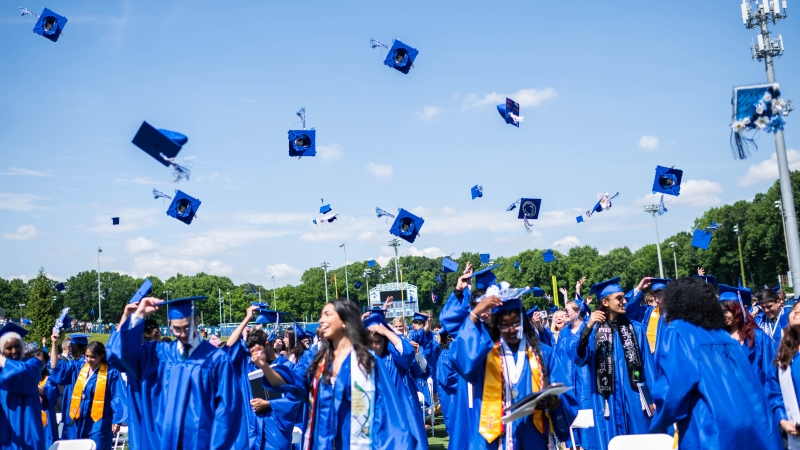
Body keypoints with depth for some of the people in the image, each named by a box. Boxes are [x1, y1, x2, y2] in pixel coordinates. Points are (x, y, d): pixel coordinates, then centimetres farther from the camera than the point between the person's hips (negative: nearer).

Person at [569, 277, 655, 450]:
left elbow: (647, 364, 6)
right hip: (607, 399, -1)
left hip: (634, 397, 2)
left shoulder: (636, 328, 5)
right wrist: (587, 328, -26)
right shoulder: (594, 329, 0)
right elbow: (578, 358, -14)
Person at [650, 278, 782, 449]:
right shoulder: (722, 333, 15)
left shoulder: (677, 331, -3)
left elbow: (675, 387, -13)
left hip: (712, 433, -6)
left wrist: (658, 426, 0)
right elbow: (750, 387, 16)